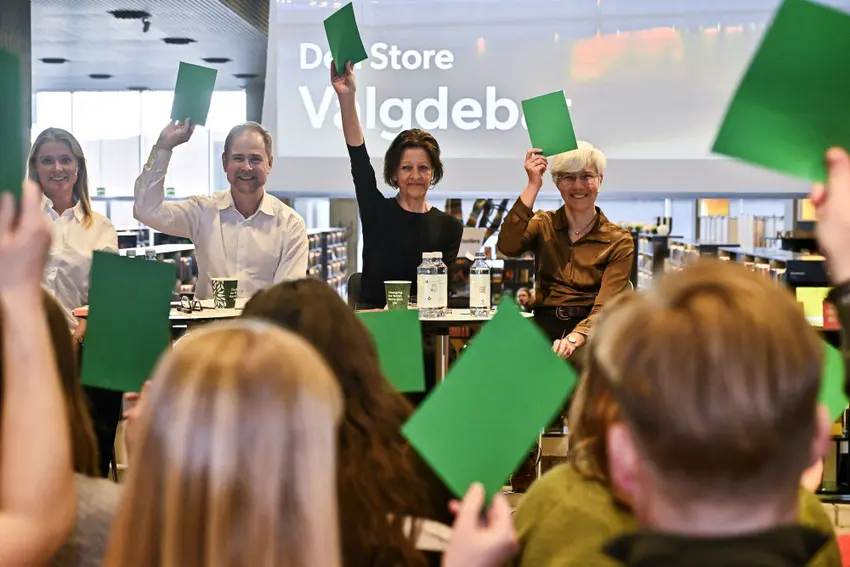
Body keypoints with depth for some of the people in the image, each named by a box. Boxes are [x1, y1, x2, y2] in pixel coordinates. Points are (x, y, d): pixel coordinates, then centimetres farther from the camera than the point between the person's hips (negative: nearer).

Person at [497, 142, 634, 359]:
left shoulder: (619, 241, 5)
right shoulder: (543, 225, 12)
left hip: (590, 334, -1)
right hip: (545, 329, 2)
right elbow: (507, 247, -11)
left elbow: (605, 307, -9)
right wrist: (533, 186, -12)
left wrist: (575, 338, -29)